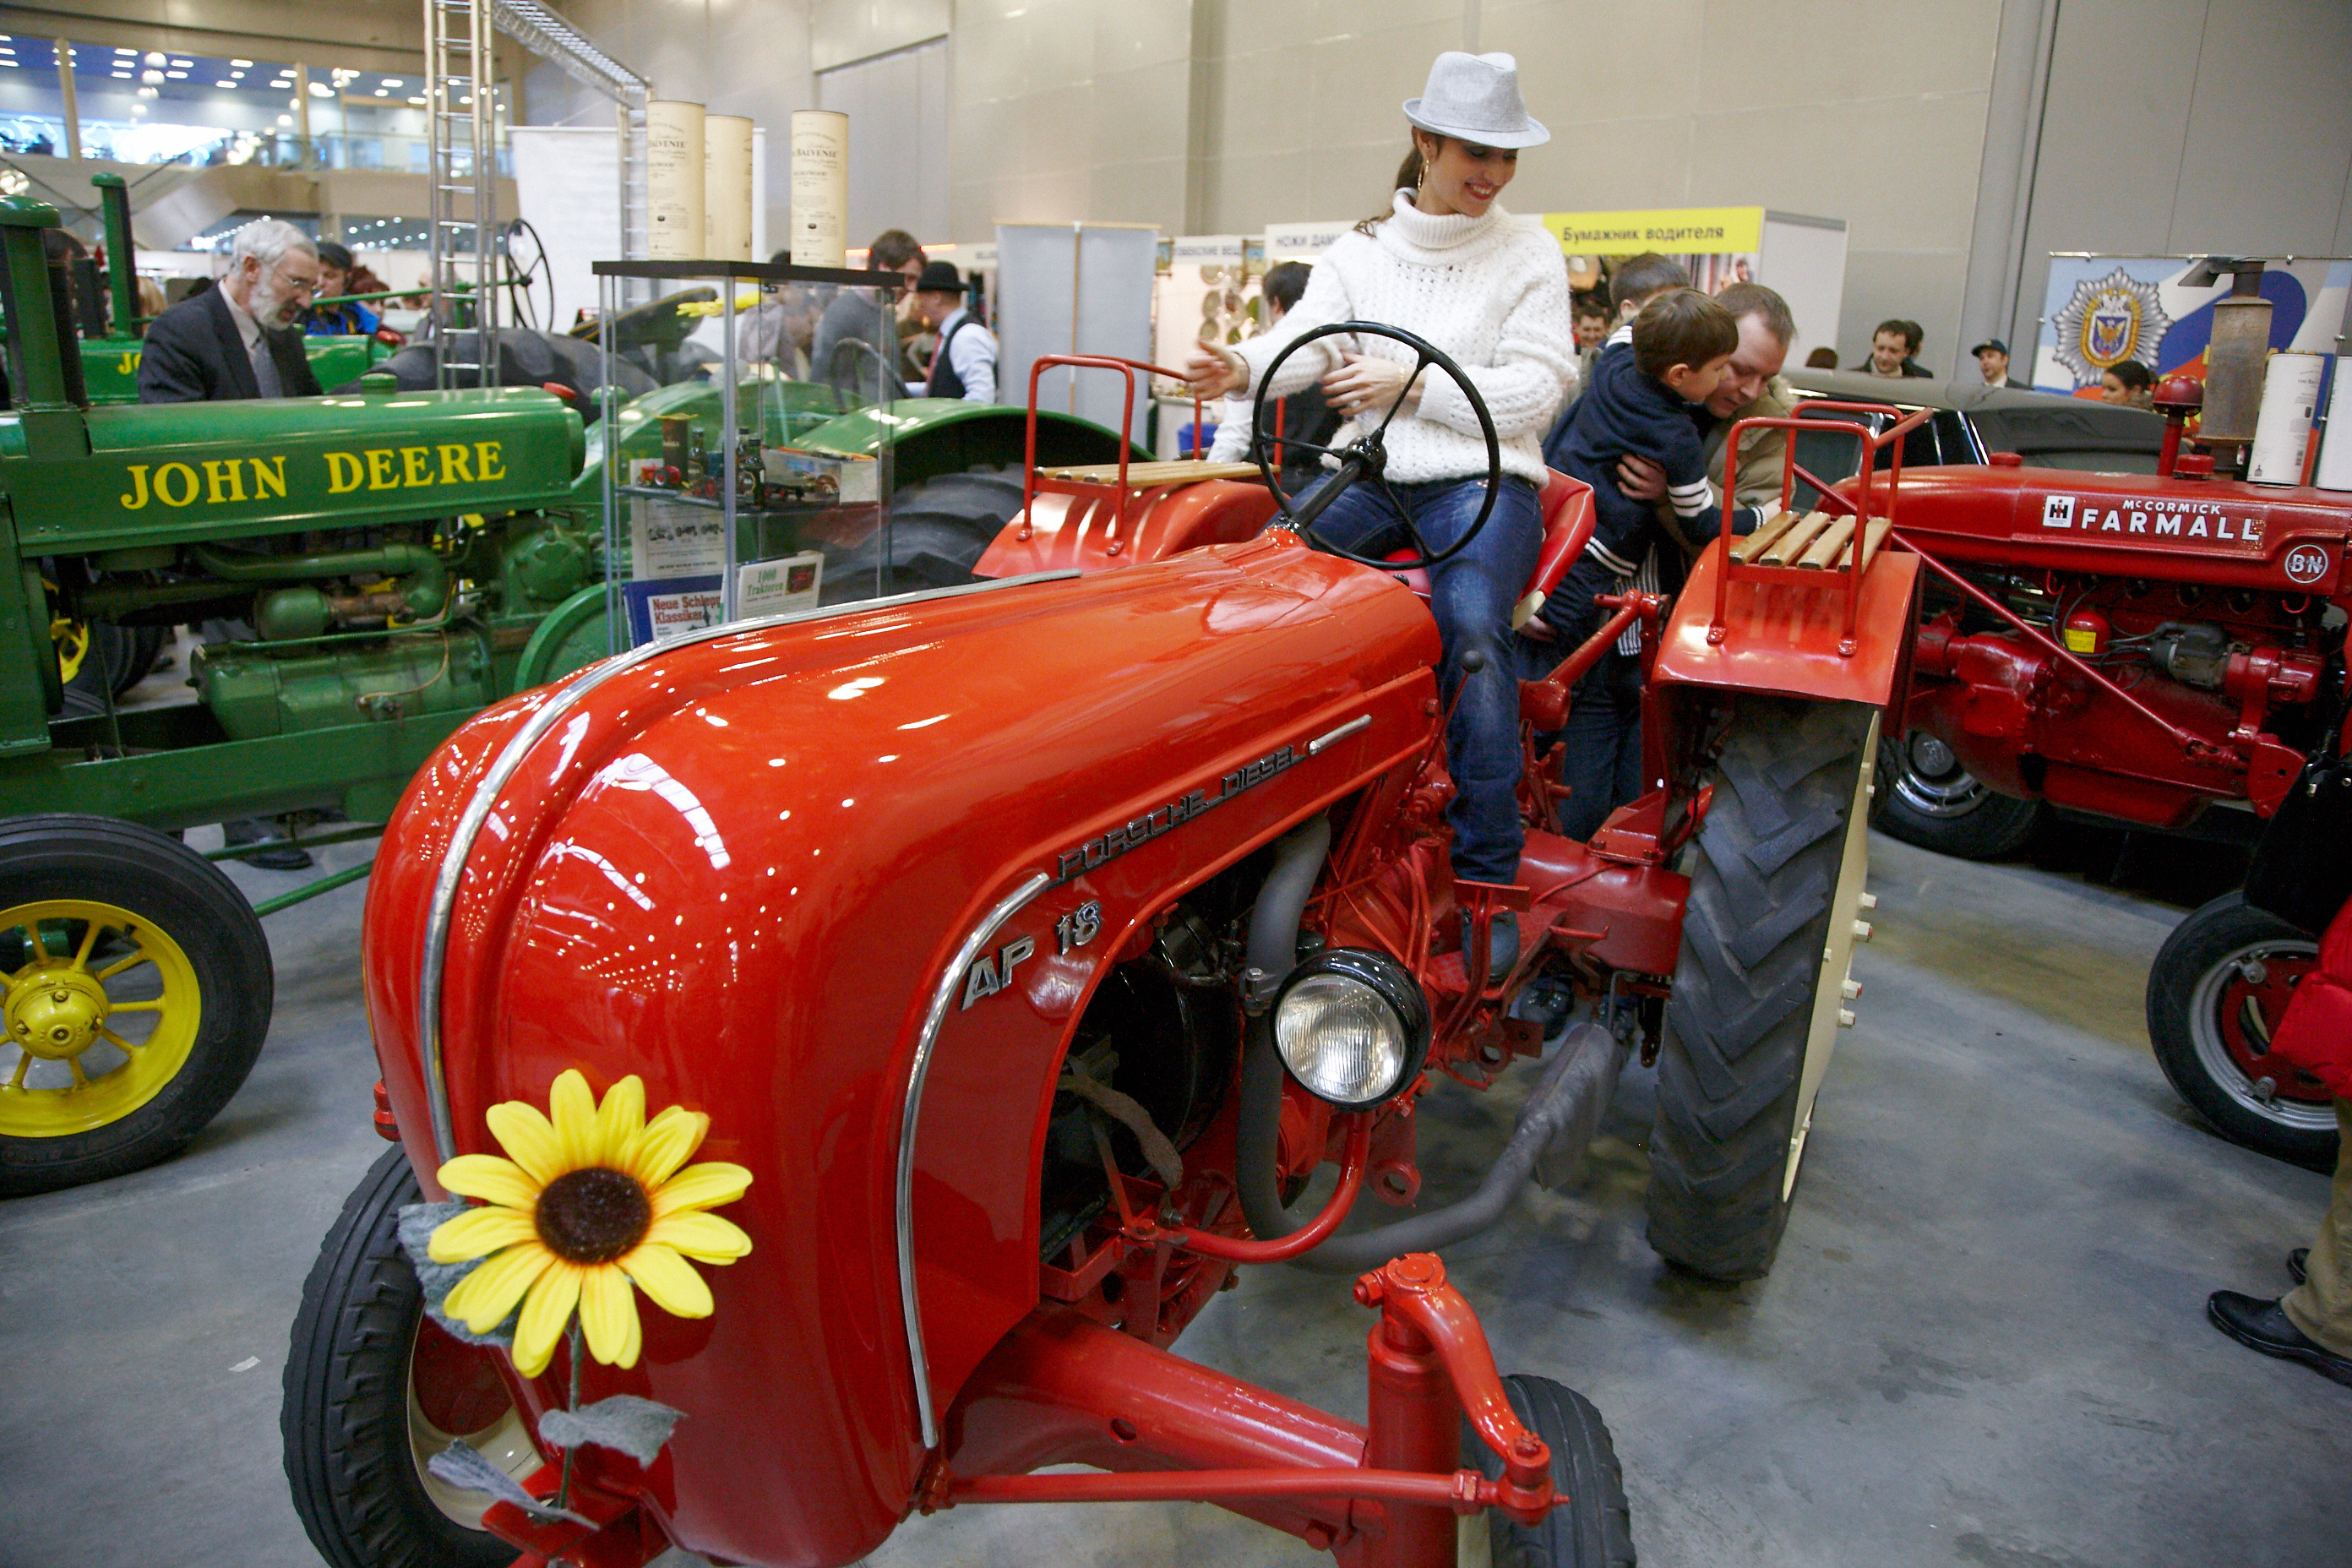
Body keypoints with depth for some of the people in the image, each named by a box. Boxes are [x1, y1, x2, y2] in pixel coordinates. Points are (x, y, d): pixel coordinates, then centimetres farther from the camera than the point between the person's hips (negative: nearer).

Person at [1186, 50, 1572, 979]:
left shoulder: (1528, 254, 6)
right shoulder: (1360, 250, 13)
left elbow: (1537, 387, -3)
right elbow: (1309, 336, -2)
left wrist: (1412, 387, -14)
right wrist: (1243, 368, -25)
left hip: (1481, 479, -3)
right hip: (1370, 471, 3)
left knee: (1470, 629, -32)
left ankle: (1488, 876, -23)